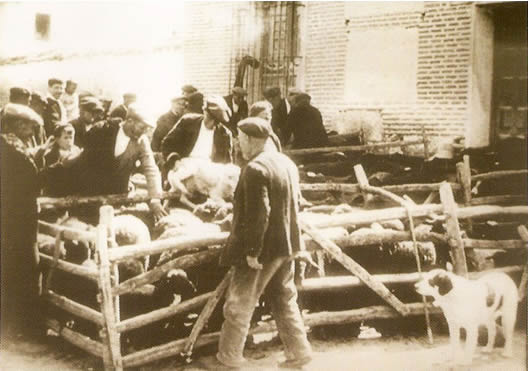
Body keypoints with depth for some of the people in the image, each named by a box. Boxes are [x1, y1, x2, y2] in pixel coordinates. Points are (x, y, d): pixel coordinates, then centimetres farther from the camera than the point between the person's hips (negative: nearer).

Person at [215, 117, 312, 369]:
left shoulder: (255, 169, -20)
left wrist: (252, 251, -20)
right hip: (286, 245, 8)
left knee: (239, 305, 6)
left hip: (263, 248, -8)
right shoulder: (287, 162, 9)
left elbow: (258, 215, -24)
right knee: (285, 301, 18)